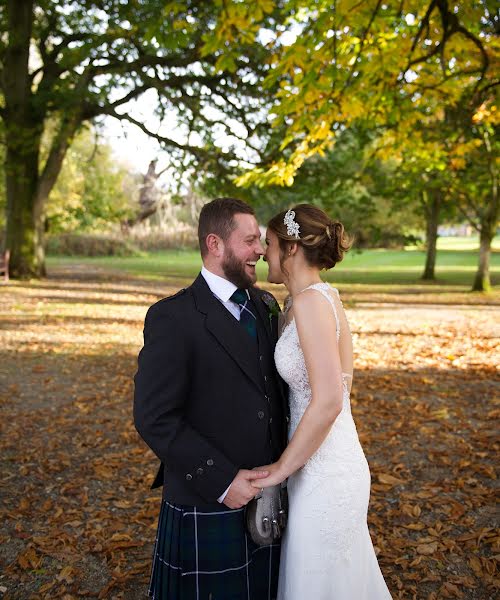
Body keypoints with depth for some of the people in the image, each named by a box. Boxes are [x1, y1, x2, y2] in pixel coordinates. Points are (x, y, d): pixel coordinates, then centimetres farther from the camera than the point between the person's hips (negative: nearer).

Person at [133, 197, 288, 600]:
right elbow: (154, 419, -18)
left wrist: (284, 462, 3)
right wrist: (221, 481, -19)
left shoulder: (265, 305, 6)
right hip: (209, 509, -6)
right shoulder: (173, 317, -15)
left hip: (267, 497, 6)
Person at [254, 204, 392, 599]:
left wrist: (282, 468, -17)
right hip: (334, 463, 9)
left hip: (324, 475, -9)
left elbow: (327, 402, -27)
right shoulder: (323, 296, 6)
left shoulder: (310, 300, -21)